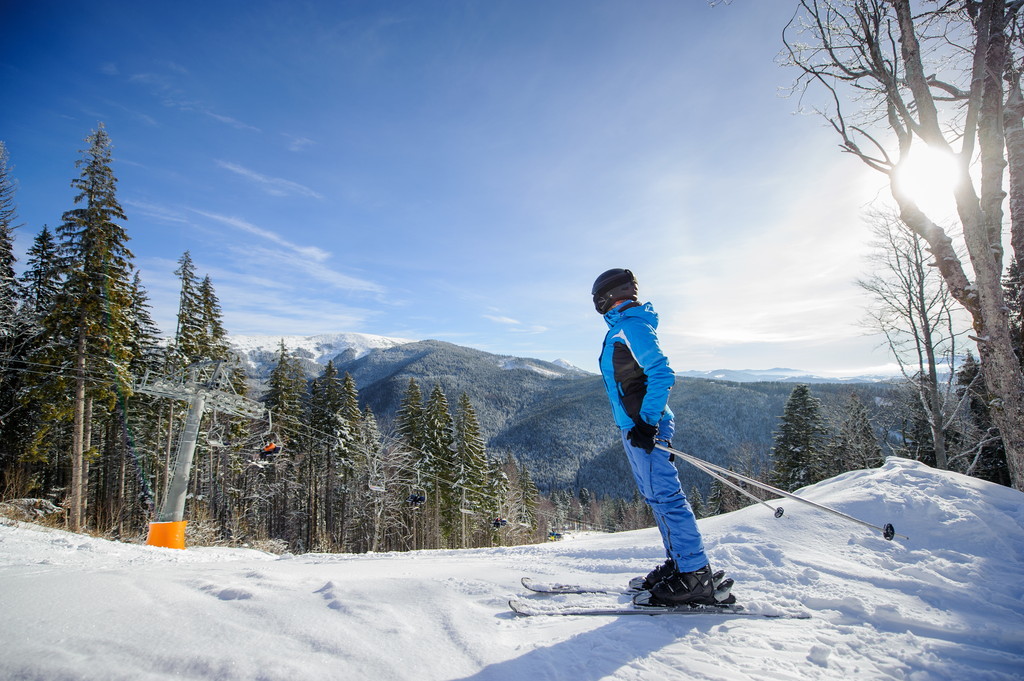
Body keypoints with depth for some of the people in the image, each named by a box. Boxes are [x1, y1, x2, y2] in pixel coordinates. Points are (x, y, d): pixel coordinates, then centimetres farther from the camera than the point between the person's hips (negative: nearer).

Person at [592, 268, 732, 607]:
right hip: (635, 426, 10)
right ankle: (680, 564, 20)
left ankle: (696, 577, -5)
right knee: (657, 497, 12)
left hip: (645, 426, -10)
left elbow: (661, 373, -20)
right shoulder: (622, 328, 19)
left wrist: (647, 421, -23)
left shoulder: (631, 326, -11)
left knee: (664, 496, -9)